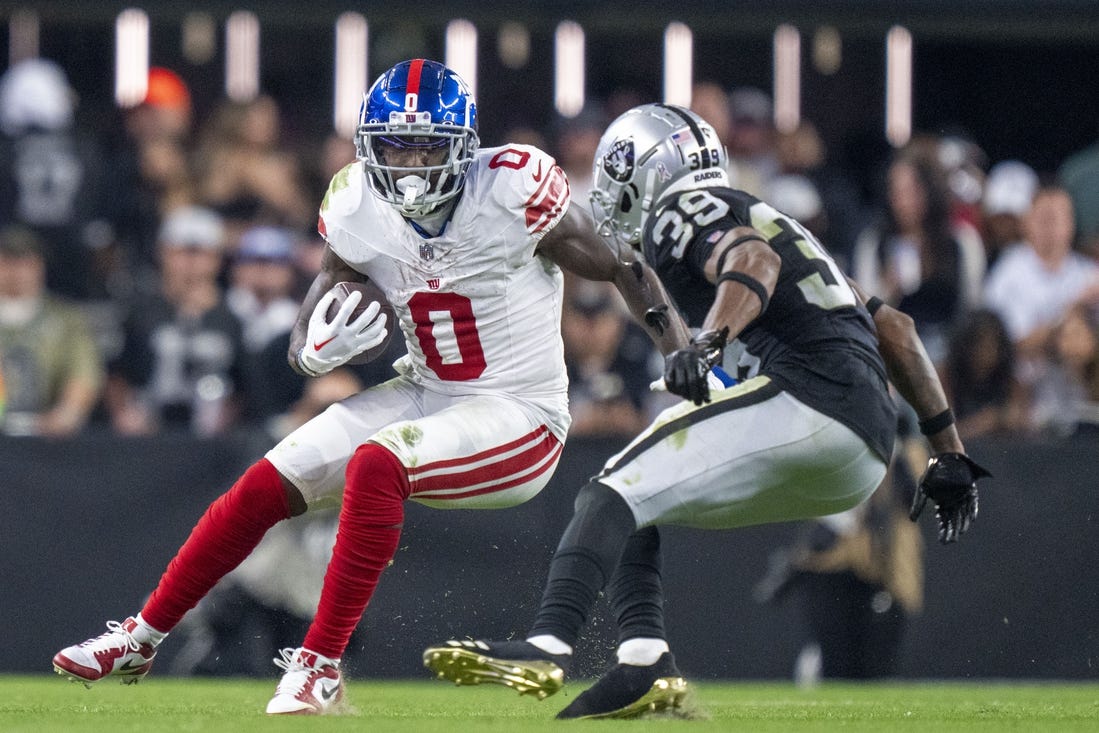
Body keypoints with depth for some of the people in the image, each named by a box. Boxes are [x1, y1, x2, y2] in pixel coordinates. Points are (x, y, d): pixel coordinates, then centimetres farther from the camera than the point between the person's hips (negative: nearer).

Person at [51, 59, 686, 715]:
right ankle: (140, 639, 13)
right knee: (269, 484, -3)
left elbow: (624, 268, -8)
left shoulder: (513, 192, -19)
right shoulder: (360, 212, -4)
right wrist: (320, 347, -21)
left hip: (520, 416, -6)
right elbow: (303, 351, 3)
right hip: (426, 397, 6)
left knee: (376, 464, -31)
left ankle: (321, 667, -25)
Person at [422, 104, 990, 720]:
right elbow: (894, 328, 32)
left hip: (807, 393, -8)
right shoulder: (769, 220, 34)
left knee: (615, 492, -12)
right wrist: (949, 452, 32)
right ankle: (645, 665, -3)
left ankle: (548, 647, -32)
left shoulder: (678, 213, 8)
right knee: (639, 506, 15)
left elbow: (754, 260, -16)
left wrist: (709, 342, -33)